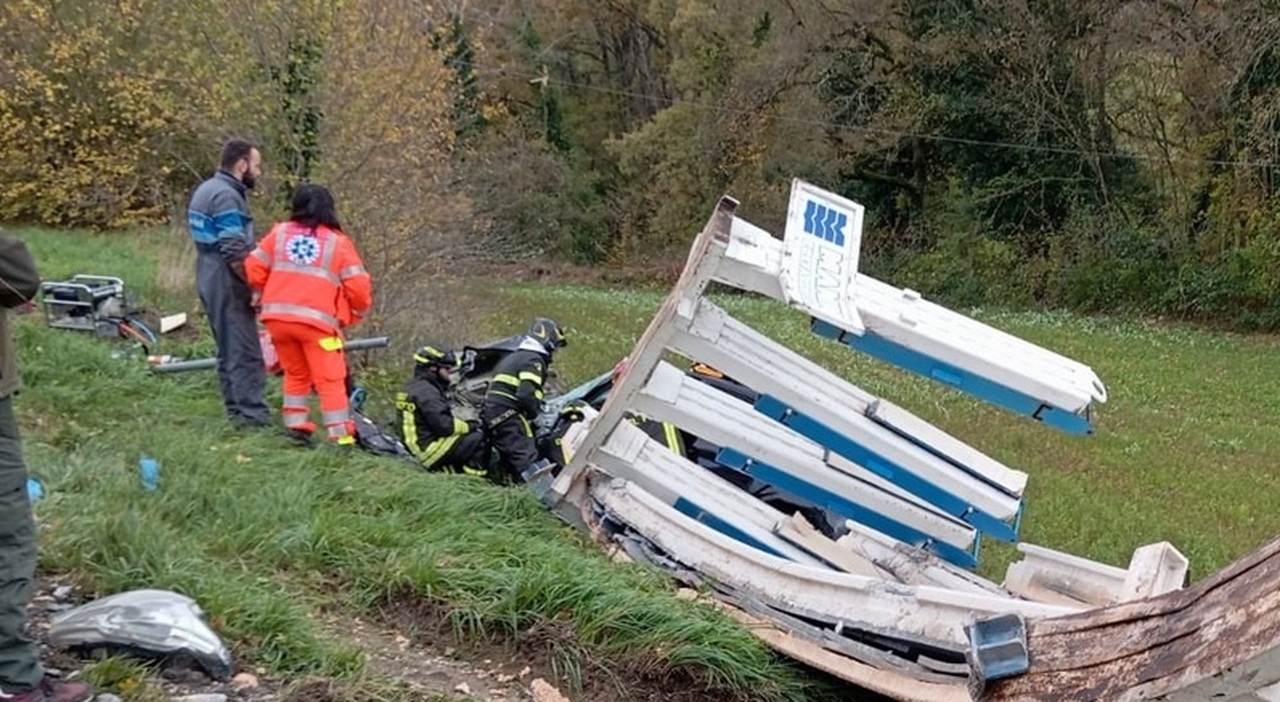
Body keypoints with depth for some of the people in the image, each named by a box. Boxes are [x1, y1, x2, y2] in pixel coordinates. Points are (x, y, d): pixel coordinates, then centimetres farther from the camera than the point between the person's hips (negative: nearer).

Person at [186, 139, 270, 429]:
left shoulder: (205, 190, 14)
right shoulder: (227, 196, -18)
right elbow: (235, 252, -24)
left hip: (209, 282, 10)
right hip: (229, 286, -10)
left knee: (229, 350, 15)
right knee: (245, 352, -6)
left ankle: (236, 410, 20)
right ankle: (253, 413, -5)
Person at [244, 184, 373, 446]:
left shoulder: (280, 233, 11)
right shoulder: (338, 242, 4)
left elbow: (253, 269, 9)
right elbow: (358, 286, -2)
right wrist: (358, 313, 16)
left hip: (276, 317, 4)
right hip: (317, 320, -3)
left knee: (296, 373, 21)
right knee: (330, 380, 3)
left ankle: (296, 425, 18)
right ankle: (341, 435, 0)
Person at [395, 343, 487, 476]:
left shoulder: (411, 388, 18)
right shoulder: (426, 391, -15)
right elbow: (443, 425, -22)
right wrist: (469, 426, -8)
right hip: (433, 449, -10)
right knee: (479, 438, -15)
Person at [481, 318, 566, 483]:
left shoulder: (512, 358, 25)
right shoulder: (534, 360, -6)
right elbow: (526, 394, -21)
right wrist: (533, 414, -4)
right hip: (509, 418, -10)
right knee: (527, 463, -16)